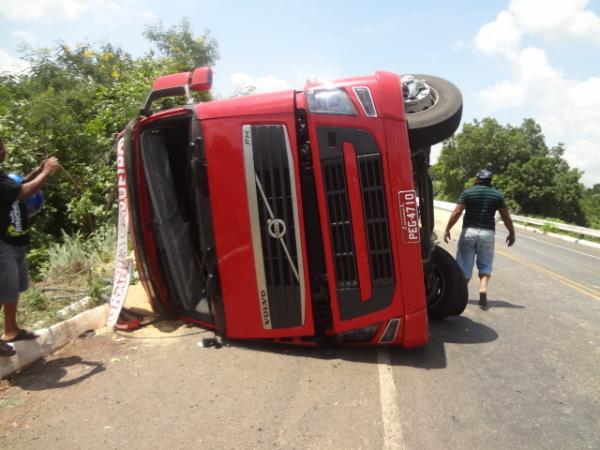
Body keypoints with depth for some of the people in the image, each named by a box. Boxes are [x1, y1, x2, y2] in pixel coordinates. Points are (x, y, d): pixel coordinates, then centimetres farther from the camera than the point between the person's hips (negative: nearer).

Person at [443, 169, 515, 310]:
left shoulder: (467, 192, -1)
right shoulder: (497, 195, 5)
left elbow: (457, 212, -8)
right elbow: (506, 217, 5)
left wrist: (447, 229, -3)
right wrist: (511, 233, 17)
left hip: (468, 231, -1)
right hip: (487, 233, 1)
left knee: (465, 265, 8)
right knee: (485, 265, 9)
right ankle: (483, 289, -11)